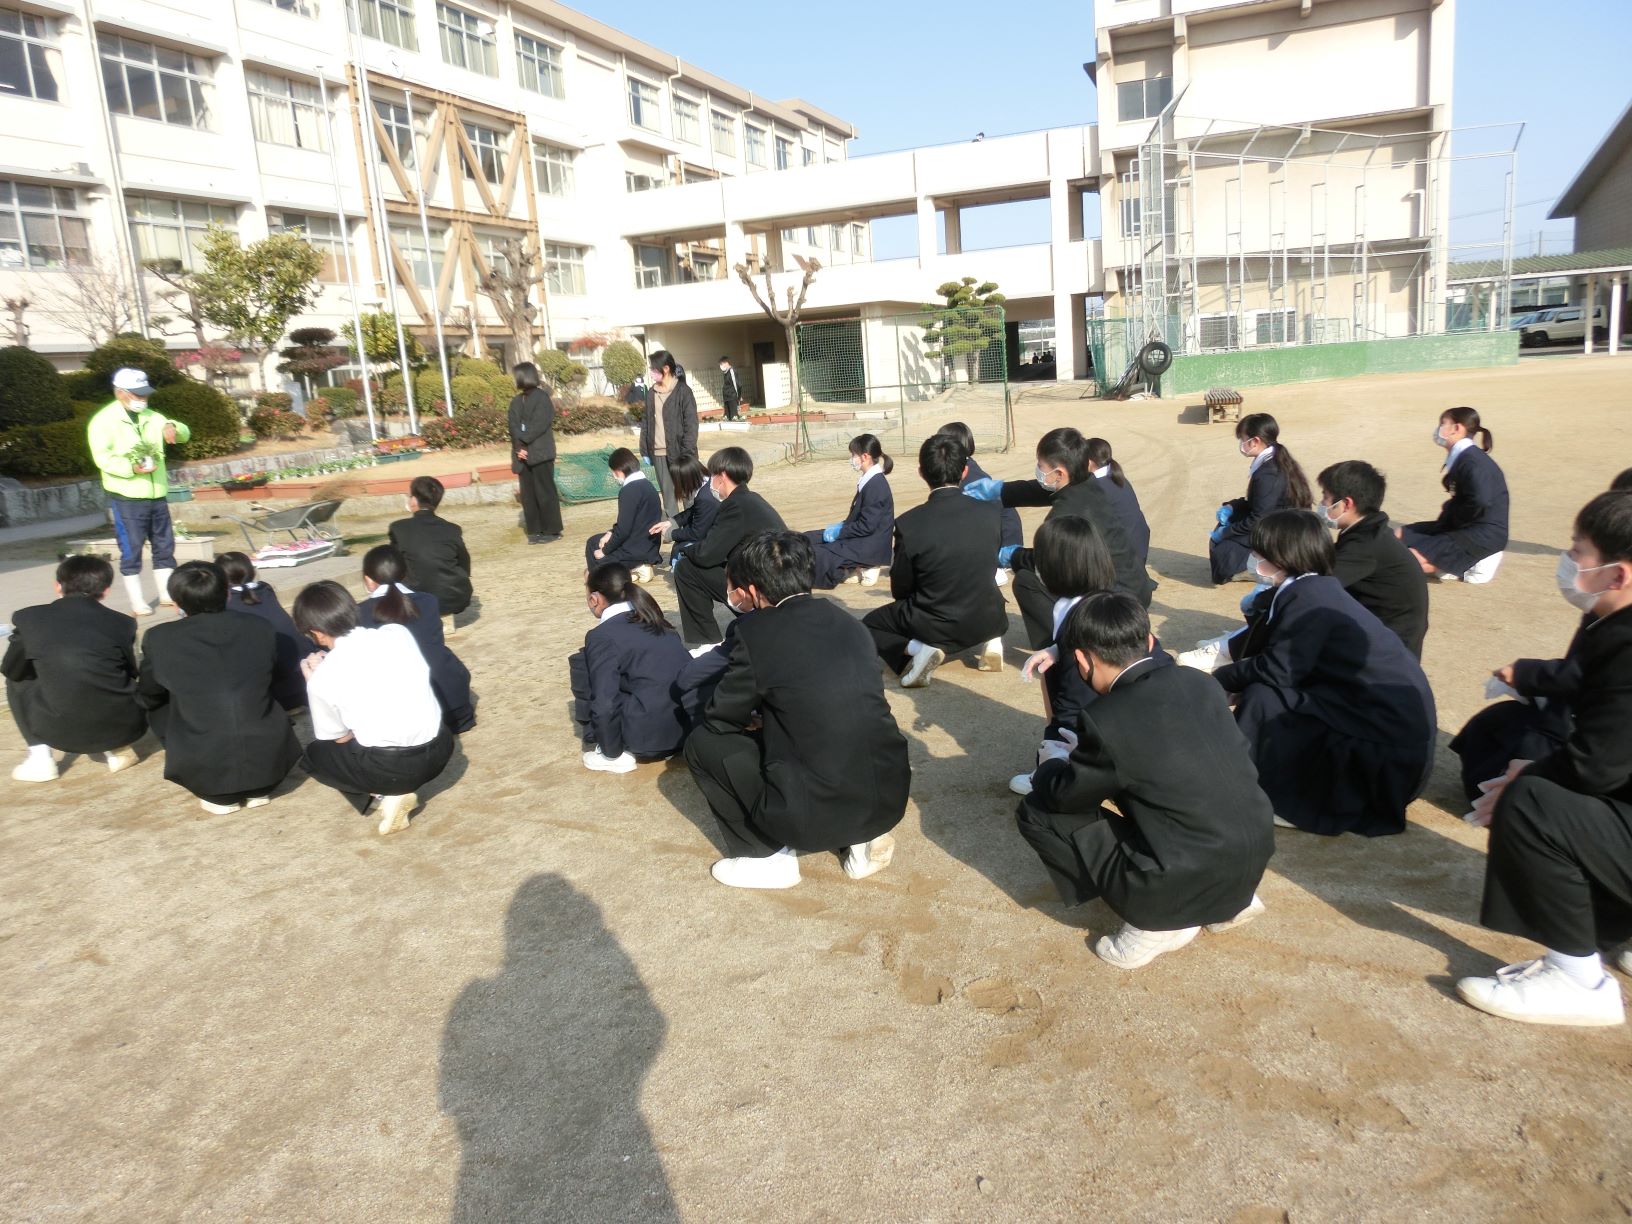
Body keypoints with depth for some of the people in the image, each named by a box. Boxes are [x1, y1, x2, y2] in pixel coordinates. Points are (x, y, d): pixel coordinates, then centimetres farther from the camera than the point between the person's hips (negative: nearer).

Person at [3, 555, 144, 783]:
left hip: (61, 731, -1)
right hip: (122, 727, 1)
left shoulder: (29, 617, 2)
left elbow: (11, 670, 16)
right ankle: (117, 749, 15)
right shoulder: (122, 623, 2)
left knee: (18, 680, 27)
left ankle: (39, 759, 18)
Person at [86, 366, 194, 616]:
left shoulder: (151, 417, 14)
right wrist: (132, 468, -32)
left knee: (165, 546, 11)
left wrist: (172, 427, -12)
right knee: (131, 550, -1)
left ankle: (168, 593, 22)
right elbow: (102, 457, -16)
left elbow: (185, 434, 12)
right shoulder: (104, 420, -6)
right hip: (126, 499, -6)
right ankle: (137, 602, 5)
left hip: (157, 496, 6)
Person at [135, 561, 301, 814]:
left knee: (158, 708, 25)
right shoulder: (262, 628, 4)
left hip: (203, 769, -2)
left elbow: (147, 699, 16)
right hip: (270, 760, 2)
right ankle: (258, 788, 22)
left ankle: (218, 795, 22)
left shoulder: (160, 638, -2)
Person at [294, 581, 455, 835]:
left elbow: (340, 739, 6)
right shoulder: (398, 633, 1)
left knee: (313, 753, 25)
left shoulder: (323, 677, -9)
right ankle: (396, 790, 16)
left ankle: (384, 794, 5)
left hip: (389, 768, -5)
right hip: (439, 751, 5)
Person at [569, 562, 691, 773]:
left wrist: (611, 752, 2)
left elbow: (605, 705, -12)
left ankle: (617, 753, 6)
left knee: (581, 664, 5)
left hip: (650, 734, -8)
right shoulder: (654, 621, 17)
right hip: (692, 725, 8)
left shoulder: (602, 637, -5)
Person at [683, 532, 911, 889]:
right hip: (890, 798, 6)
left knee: (703, 742, 11)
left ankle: (768, 855, 13)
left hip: (814, 813, -6)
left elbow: (720, 719, 3)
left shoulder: (758, 630, -8)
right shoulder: (846, 620, 10)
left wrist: (755, 719, 24)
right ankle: (863, 838, 20)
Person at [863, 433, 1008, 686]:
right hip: (989, 619, 4)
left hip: (936, 626, -4)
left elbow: (899, 590, -8)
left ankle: (917, 649, -7)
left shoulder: (909, 524, -22)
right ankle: (990, 640, 12)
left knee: (869, 624, 21)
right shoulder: (989, 512, -12)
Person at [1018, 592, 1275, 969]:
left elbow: (1062, 796, -2)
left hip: (1178, 888, -7)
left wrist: (1054, 763, 19)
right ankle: (1228, 900, 19)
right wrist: (1087, 752, 26)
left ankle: (1156, 921, 1)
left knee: (1036, 812, 2)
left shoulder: (1107, 719, -17)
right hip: (1252, 865, 7)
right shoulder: (1197, 682, 2)